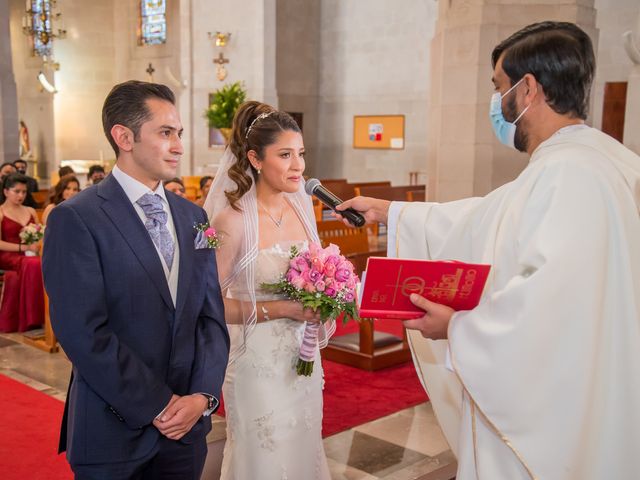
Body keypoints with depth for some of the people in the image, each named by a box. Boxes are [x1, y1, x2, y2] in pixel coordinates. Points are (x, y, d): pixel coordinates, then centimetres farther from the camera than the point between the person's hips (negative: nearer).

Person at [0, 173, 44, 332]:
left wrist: (38, 244, -7)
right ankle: (31, 318, -31)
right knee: (34, 265, -38)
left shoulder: (30, 211, 22)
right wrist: (24, 247, -15)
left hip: (30, 254, 5)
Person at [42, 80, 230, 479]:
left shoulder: (192, 216, 8)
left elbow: (211, 315, 6)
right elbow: (84, 333, -17)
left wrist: (203, 394, -7)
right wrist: (156, 406, -14)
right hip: (114, 432, -5)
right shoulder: (75, 218, -11)